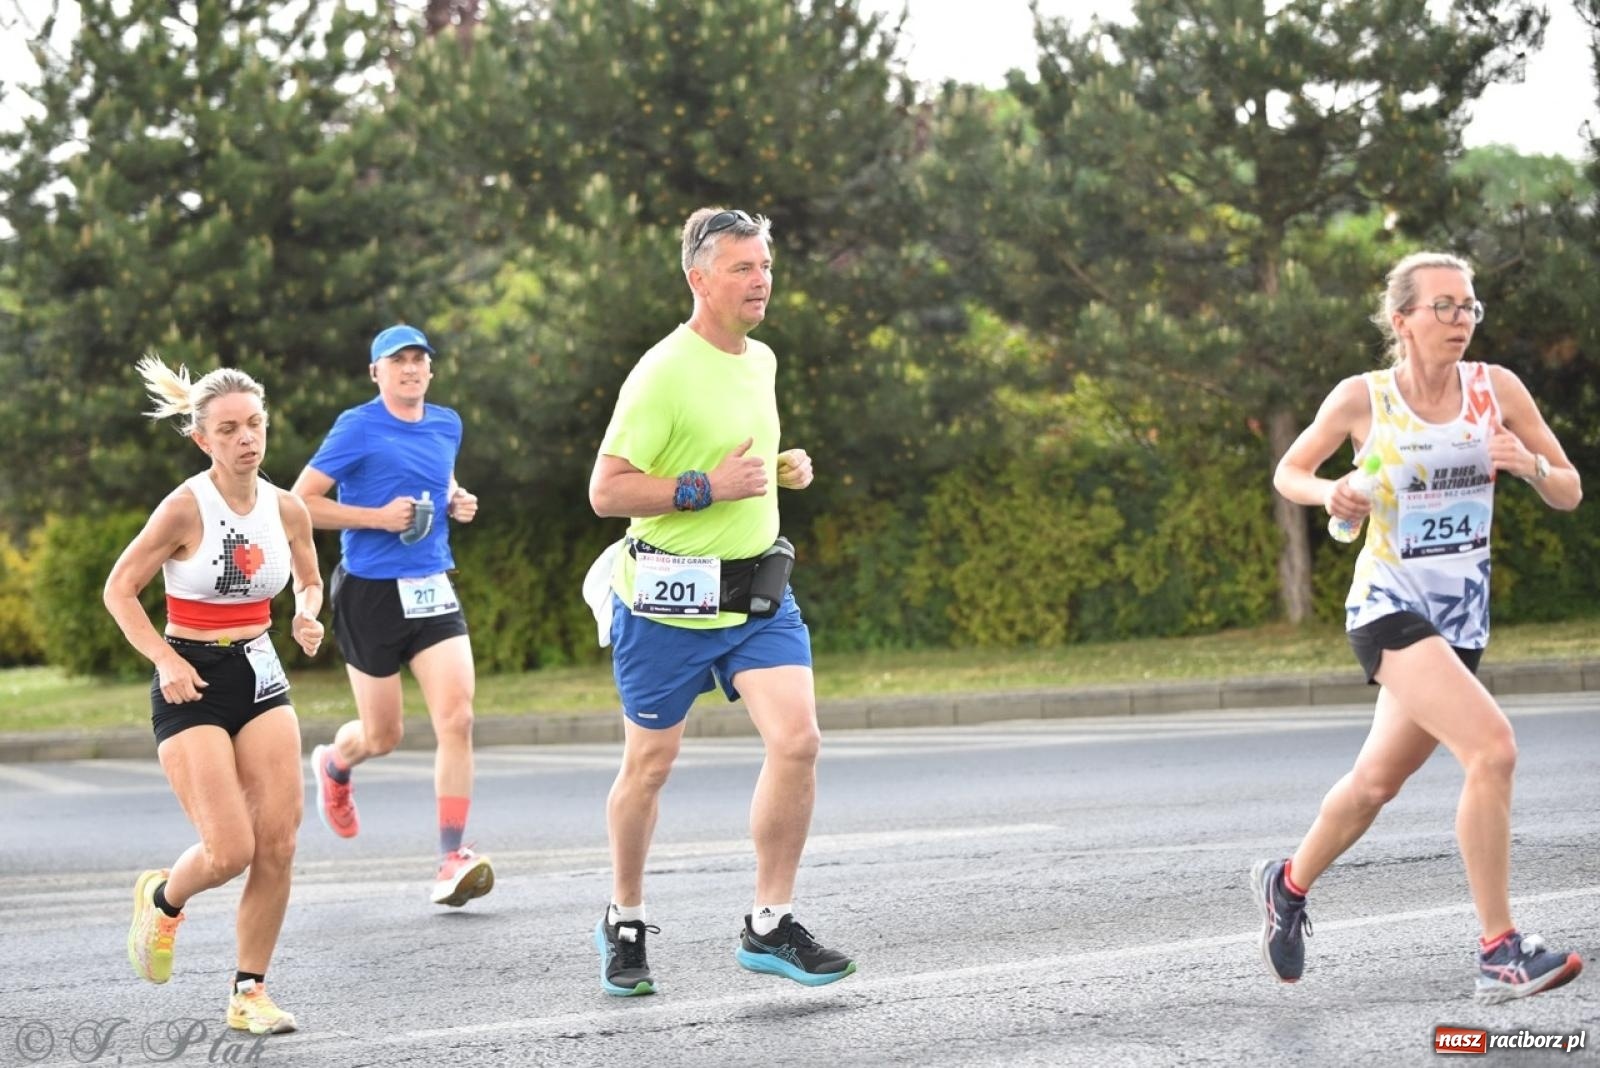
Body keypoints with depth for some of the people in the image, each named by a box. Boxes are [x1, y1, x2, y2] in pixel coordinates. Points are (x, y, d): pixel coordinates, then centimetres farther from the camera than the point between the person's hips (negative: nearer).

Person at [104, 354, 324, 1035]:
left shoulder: (287, 509, 0)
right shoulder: (185, 507, -15)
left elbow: (309, 581, 19)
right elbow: (120, 589, -8)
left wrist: (306, 618, -3)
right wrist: (167, 660, -18)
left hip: (261, 679, 5)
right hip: (192, 685, -5)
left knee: (279, 845, -5)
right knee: (230, 852, -11)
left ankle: (249, 991, 9)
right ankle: (163, 897, 24)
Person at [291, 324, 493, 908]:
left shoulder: (447, 424, 10)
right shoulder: (357, 428, -8)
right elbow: (300, 502, -9)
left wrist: (457, 502, 7)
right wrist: (379, 517, -18)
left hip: (433, 591, 4)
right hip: (371, 593, -4)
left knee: (456, 719, -13)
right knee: (383, 737, 8)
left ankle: (452, 859, -10)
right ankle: (333, 765, 46)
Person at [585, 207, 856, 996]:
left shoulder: (761, 361, 10)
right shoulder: (663, 373, -15)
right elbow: (605, 491, -18)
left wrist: (780, 470, 8)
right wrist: (706, 488, -23)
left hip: (757, 592, 6)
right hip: (670, 602, -6)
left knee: (797, 739, -11)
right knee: (648, 768, 7)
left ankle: (770, 926, 0)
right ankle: (625, 923, 28)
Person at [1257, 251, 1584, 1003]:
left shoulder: (1498, 389, -2)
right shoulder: (1362, 398, -9)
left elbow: (1569, 494, 2)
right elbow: (1288, 473, 6)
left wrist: (1530, 464, -19)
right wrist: (1329, 493, -15)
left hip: (1461, 621, 5)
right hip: (1388, 608, -5)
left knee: (1375, 784, 17)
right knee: (1492, 748, -25)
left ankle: (1288, 884, 45)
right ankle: (1499, 954, -19)